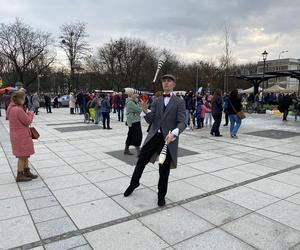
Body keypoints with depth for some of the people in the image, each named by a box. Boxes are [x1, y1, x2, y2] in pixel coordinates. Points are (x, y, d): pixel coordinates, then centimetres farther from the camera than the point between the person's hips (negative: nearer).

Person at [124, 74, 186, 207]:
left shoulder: (179, 102, 0)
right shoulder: (156, 101, 10)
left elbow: (182, 122, -10)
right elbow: (150, 120, 3)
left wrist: (174, 133, -30)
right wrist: (145, 110, -18)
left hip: (169, 139, -3)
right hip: (154, 136, 3)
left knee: (164, 169, 7)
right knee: (141, 160, 7)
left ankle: (161, 195, 28)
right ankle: (134, 183, 34)